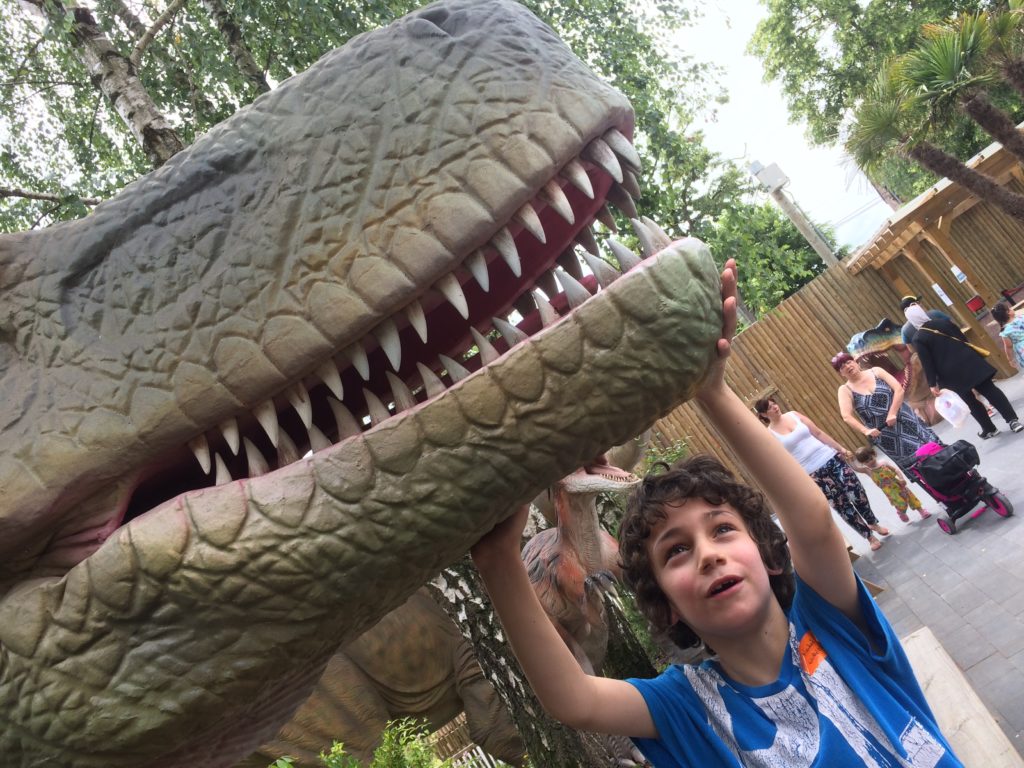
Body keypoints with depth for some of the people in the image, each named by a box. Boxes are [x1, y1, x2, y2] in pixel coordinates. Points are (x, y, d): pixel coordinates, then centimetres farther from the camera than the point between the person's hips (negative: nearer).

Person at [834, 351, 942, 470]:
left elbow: (899, 389, -7)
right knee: (911, 464, -1)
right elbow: (847, 416, -17)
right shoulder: (845, 390, -6)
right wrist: (865, 431, -31)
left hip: (904, 420, 2)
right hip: (883, 434, -2)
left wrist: (892, 413, -18)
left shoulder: (875, 371, -1)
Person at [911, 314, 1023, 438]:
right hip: (969, 362, 4)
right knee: (990, 390, 7)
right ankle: (1013, 420, 6)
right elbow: (964, 340, 11)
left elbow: (926, 363, -10)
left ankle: (989, 429, 19)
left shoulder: (918, 339, -10)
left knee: (971, 401, 11)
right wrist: (975, 358, 21)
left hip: (952, 374, -4)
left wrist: (932, 383, -4)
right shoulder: (944, 322, 4)